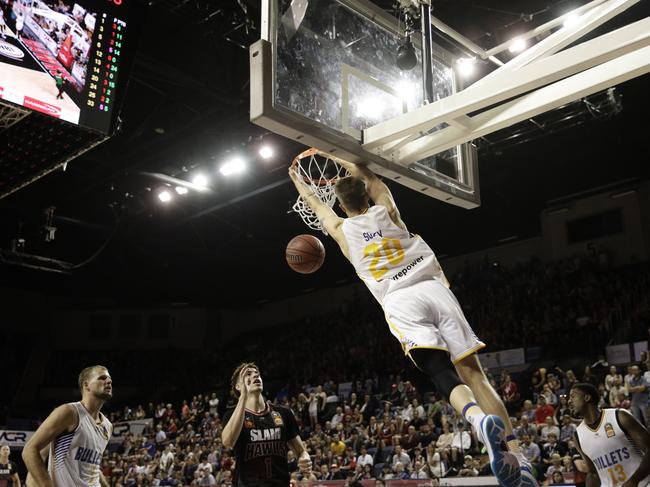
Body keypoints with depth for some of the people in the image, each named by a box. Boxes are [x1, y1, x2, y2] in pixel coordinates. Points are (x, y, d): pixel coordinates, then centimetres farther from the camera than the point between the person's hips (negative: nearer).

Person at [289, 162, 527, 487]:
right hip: (434, 289, 3)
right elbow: (373, 181, 44)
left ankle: (481, 421, -45)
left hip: (401, 302, -2)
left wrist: (298, 182, 59)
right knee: (473, 373, 0)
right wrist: (348, 166, 60)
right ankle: (517, 457, -9)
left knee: (445, 378, -13)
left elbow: (316, 205, 40)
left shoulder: (342, 230, 18)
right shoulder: (386, 211, 21)